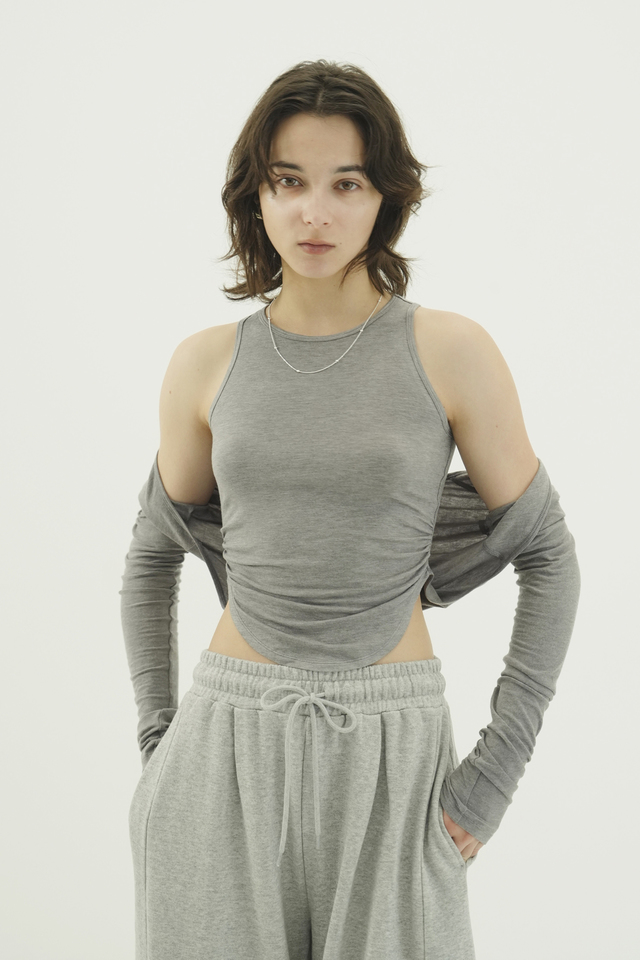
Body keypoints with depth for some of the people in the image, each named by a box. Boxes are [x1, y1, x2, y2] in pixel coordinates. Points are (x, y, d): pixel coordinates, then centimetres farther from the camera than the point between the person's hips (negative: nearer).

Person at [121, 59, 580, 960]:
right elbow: (153, 555, 14)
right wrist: (157, 743, 7)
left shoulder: (452, 352, -6)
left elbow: (547, 556, 0)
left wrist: (497, 772, -4)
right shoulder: (207, 363, 2)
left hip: (390, 751, -2)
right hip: (228, 749, 2)